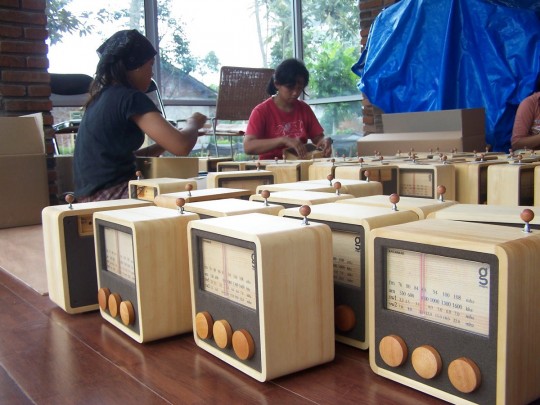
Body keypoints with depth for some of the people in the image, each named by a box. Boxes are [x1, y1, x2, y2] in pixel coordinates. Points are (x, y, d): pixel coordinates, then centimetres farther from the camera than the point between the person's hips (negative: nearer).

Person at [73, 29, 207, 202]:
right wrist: (193, 123, 2)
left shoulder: (102, 96, 16)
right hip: (109, 196, -10)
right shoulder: (131, 98, -13)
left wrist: (161, 145, 14)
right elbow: (181, 146, -19)